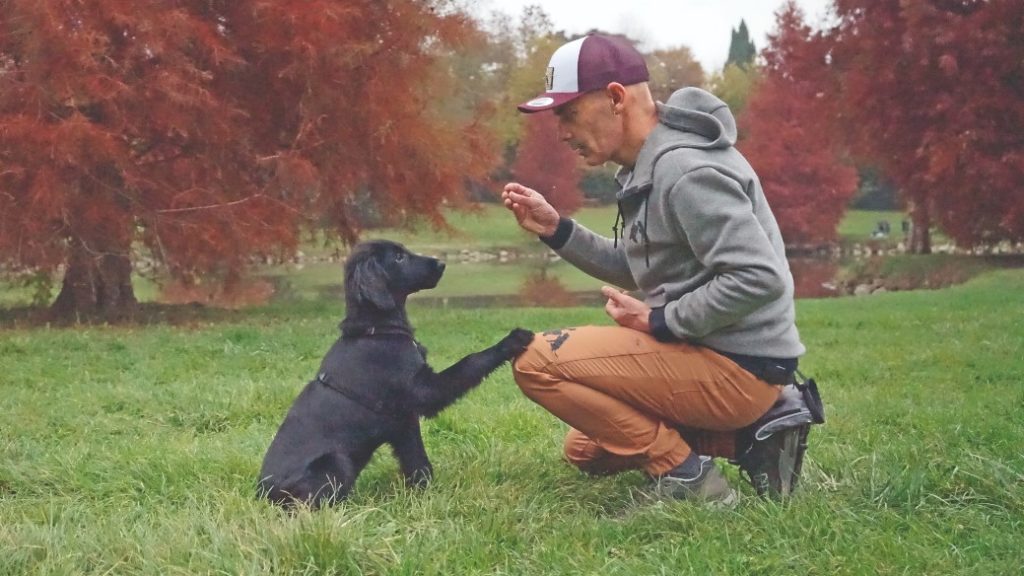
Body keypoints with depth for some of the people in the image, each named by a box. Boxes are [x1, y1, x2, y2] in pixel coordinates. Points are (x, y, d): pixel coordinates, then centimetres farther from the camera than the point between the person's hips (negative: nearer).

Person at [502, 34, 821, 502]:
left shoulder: (685, 170, -22)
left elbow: (760, 279, -28)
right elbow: (639, 270, 19)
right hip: (708, 356, 11)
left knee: (538, 361, -17)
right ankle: (749, 435, 11)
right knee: (585, 450, 25)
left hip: (735, 368, -11)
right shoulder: (647, 167, 10)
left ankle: (686, 476, -12)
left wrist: (658, 322, -18)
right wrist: (555, 230, 7)